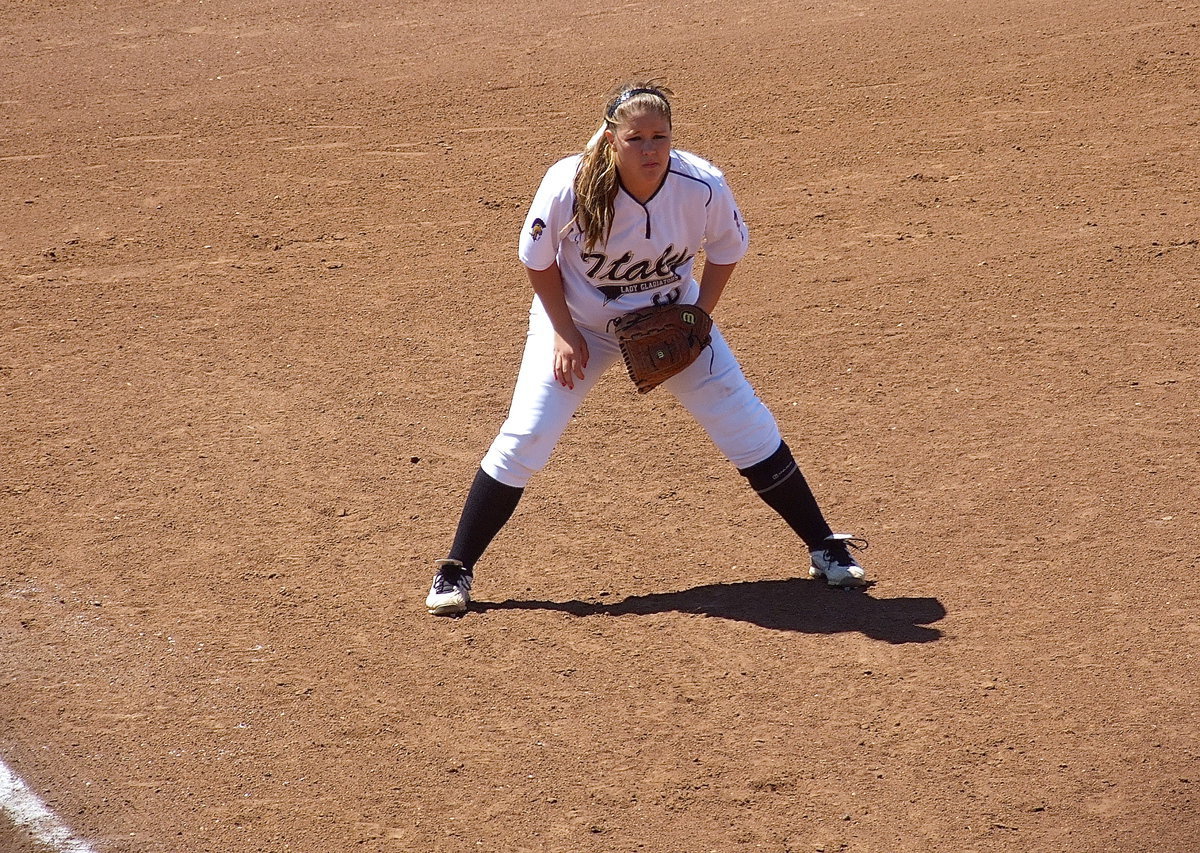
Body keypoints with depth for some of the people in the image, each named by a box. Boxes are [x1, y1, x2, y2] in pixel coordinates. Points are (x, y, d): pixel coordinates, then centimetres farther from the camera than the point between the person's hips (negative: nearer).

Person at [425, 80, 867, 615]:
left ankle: (824, 548, 13)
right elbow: (538, 260, -12)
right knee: (523, 440, -10)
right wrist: (565, 334, -14)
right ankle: (456, 571, 5)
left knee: (749, 427, -3)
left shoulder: (703, 186, -26)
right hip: (576, 321, -1)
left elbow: (727, 249, -4)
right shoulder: (570, 185, -30)